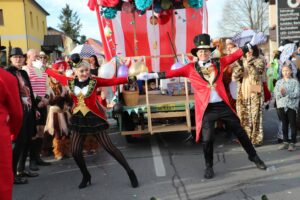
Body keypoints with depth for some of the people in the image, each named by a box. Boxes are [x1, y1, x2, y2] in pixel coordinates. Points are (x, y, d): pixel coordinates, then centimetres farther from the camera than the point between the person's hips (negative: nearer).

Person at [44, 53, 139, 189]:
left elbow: (112, 81, -19)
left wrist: (127, 79, -31)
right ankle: (86, 176, 30)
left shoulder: (94, 81, -9)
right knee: (75, 152, 5)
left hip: (94, 118, -4)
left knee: (109, 147, -4)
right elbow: (56, 75, 17)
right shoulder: (70, 82, 1)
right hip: (78, 119, 4)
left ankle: (130, 172, 8)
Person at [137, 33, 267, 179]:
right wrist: (152, 75, -18)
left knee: (240, 132, 13)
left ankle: (254, 157, 35)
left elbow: (235, 55, 12)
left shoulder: (219, 63, 6)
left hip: (223, 105, 3)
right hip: (206, 109, -2)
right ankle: (209, 167, 19)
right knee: (207, 139, -7)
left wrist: (251, 44, 12)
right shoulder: (191, 68, -1)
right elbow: (173, 72, -9)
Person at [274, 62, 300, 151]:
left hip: (292, 105, -3)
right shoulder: (279, 82, 9)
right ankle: (285, 142, 19)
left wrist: (287, 94, -22)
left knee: (292, 124, 1)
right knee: (284, 124, 11)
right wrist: (280, 93, -20)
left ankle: (292, 143, 7)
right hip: (281, 105, 3)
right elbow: (275, 94, 0)